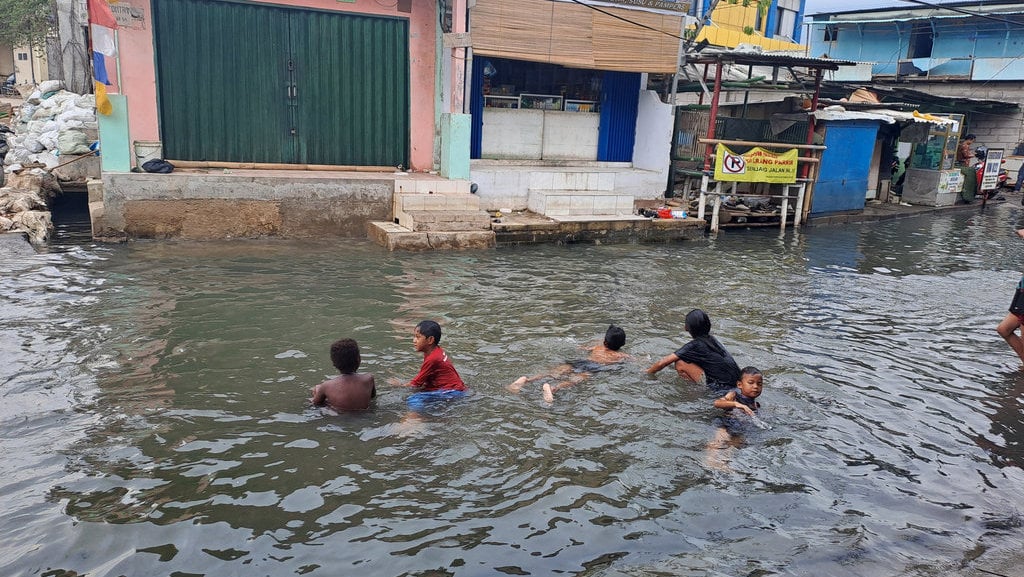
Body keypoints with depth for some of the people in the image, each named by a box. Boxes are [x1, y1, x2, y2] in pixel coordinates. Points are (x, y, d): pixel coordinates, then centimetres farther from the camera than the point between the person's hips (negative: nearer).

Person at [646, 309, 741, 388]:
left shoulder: (694, 345, -10)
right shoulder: (711, 339, 11)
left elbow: (662, 363, -8)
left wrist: (648, 373, 9)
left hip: (721, 386, -8)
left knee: (680, 363, -6)